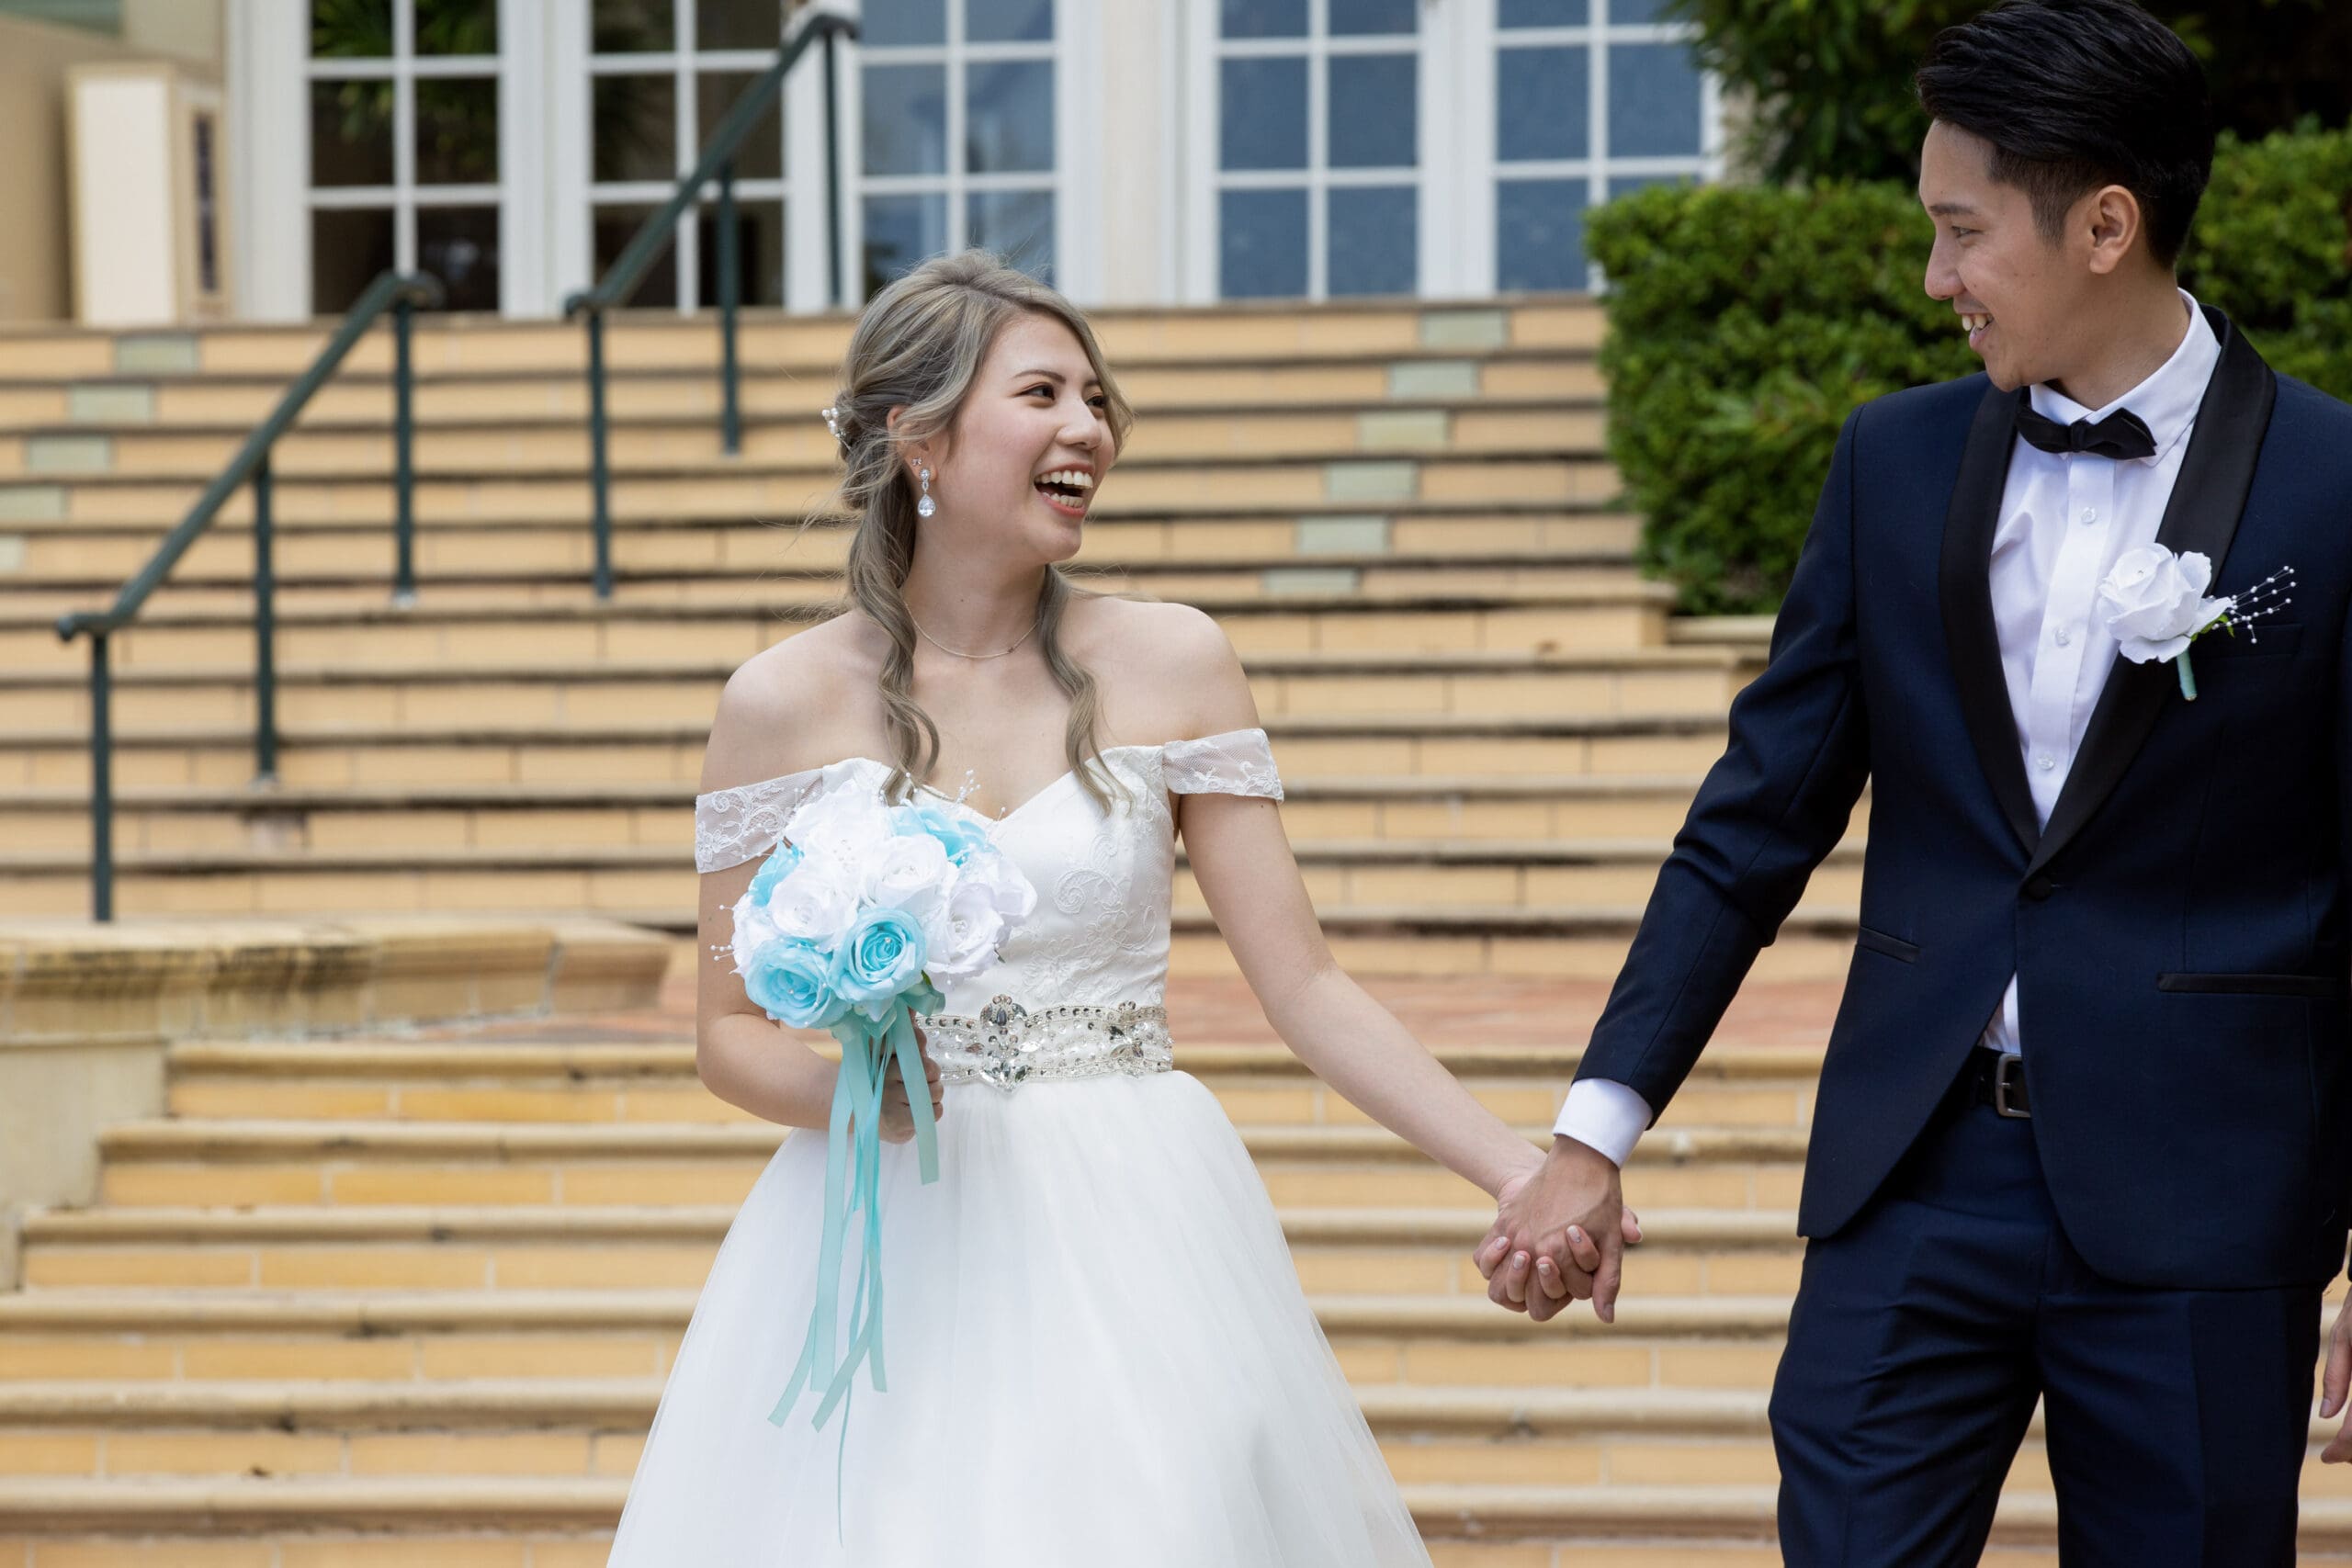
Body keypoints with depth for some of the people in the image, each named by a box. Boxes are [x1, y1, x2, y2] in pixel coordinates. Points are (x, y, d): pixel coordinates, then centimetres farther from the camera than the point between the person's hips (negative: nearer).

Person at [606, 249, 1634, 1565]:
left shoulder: (1171, 664, 3)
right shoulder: (786, 702, 1)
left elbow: (1306, 987, 2)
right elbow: (729, 1030, 6)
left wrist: (1522, 1168, -8)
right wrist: (843, 1088, -15)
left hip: (1130, 1248, 1)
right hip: (885, 1247, 0)